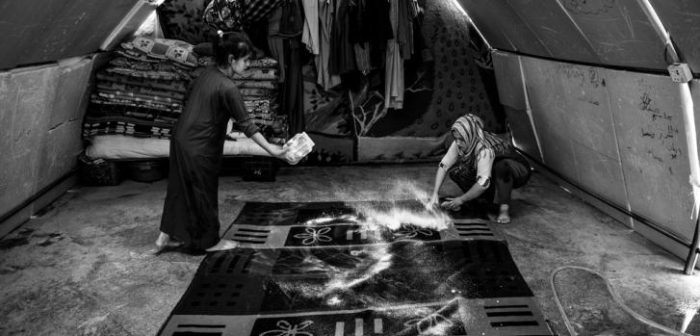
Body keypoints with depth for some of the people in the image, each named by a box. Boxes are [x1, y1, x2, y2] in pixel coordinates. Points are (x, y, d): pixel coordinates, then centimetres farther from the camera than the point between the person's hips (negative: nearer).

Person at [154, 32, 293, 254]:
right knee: (204, 193, 8)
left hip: (181, 140, 8)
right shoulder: (227, 88, -21)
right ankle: (210, 241, 24)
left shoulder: (207, 74, 3)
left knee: (180, 188, 18)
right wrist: (271, 149, -14)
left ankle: (166, 236, 29)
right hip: (199, 149, -8)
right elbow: (246, 124, -19)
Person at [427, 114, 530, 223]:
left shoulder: (485, 149, -38)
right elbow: (444, 165, -11)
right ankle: (491, 198, 1)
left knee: (502, 166, -42)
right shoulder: (459, 144, -17)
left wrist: (461, 200, -31)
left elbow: (483, 183, -39)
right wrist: (435, 193, -19)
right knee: (455, 171, -11)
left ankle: (504, 208, -28)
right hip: (494, 173, 7)